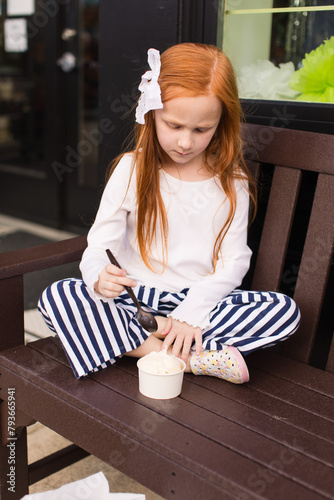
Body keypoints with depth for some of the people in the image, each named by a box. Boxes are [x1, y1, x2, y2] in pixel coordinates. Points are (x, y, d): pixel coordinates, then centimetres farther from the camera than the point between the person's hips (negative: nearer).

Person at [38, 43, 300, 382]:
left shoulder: (231, 181, 0)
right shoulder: (131, 170, -2)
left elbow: (234, 261, -3)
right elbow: (99, 248, -6)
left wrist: (191, 314, -17)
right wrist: (101, 278, -30)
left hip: (201, 302, 1)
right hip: (134, 300, 0)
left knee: (285, 310, -23)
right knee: (55, 296, -25)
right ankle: (192, 357, -27)